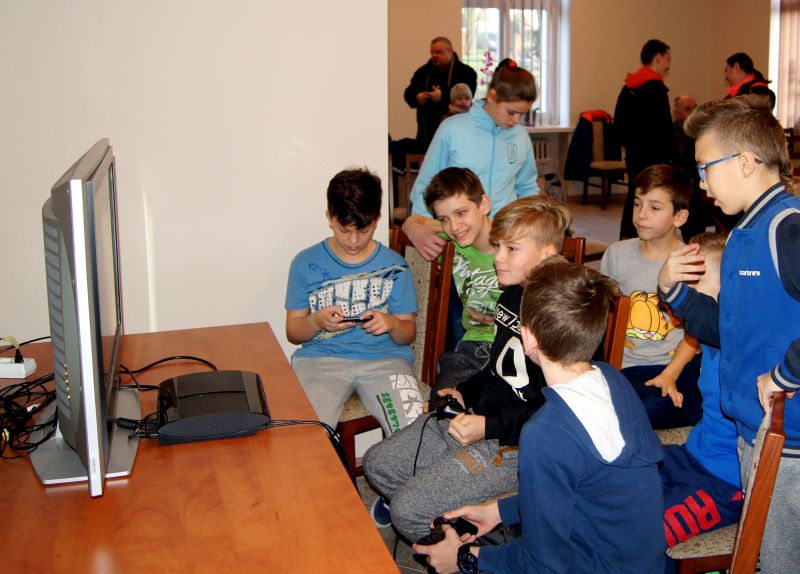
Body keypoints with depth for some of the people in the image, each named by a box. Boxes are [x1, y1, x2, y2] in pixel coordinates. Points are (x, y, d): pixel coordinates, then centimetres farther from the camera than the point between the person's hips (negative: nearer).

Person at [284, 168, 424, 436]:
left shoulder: (394, 265, 10)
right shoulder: (306, 263, 9)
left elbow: (408, 332, 12)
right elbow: (293, 332, 12)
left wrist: (392, 324, -12)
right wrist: (317, 321, -11)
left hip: (384, 357, 1)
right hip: (321, 357, 0)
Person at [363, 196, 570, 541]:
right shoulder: (512, 297, 9)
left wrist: (489, 427, -26)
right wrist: (464, 393, 10)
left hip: (514, 444, -10)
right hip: (475, 417, 10)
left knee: (409, 509, -16)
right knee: (377, 463, 10)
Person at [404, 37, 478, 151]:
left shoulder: (466, 72, -2)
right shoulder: (423, 72, 13)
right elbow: (408, 93, 10)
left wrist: (443, 96, -27)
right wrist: (417, 98, -14)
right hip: (427, 131, 4)